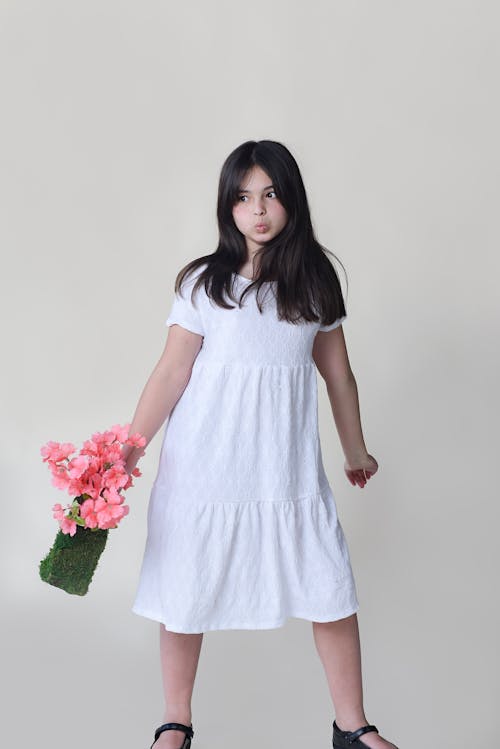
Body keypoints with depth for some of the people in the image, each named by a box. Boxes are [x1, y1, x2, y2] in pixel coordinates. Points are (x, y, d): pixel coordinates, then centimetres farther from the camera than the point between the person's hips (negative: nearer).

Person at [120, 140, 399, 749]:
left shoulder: (314, 279, 4)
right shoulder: (204, 283, -4)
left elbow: (336, 370, 12)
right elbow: (172, 372, -3)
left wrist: (355, 451, 21)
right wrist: (129, 448, -9)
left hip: (289, 466, 2)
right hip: (204, 467, -2)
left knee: (332, 594, 3)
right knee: (186, 596, 8)